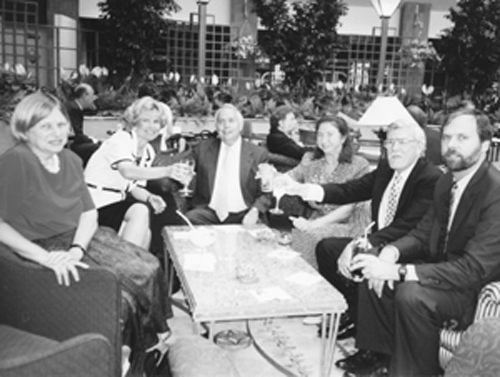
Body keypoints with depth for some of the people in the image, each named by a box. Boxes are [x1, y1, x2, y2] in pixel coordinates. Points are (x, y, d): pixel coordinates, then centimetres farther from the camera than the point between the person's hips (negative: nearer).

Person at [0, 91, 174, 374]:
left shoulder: (71, 160, 7)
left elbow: (89, 213, 6)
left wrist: (77, 249, -13)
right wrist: (46, 257, -26)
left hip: (80, 239, 7)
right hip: (44, 250, -7)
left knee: (148, 269, -5)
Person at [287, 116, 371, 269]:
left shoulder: (359, 165, -4)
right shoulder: (310, 160, 9)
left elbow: (348, 208, -11)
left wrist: (314, 224, -22)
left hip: (347, 224, -3)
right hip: (315, 222, 3)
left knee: (312, 236, -31)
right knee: (294, 233, -27)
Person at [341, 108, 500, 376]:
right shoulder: (446, 181, 1)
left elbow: (474, 269, -31)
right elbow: (422, 233, 7)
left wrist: (398, 271, -34)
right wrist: (391, 252, -16)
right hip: (445, 268, 8)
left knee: (411, 294, -31)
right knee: (373, 271, -1)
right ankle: (376, 350, 14)